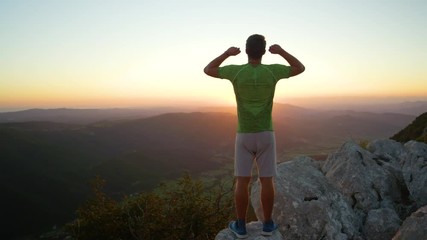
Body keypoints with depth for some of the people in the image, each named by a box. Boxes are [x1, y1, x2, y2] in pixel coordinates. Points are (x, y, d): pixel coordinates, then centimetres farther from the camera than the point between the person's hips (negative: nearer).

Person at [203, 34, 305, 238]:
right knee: (266, 180, 8)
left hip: (244, 136, 0)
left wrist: (226, 53, 9)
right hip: (266, 135, 1)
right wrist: (281, 51, 9)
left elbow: (207, 70, 7)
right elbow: (300, 68, 10)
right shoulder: (272, 71, -7)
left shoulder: (236, 71, -9)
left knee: (242, 181, 6)